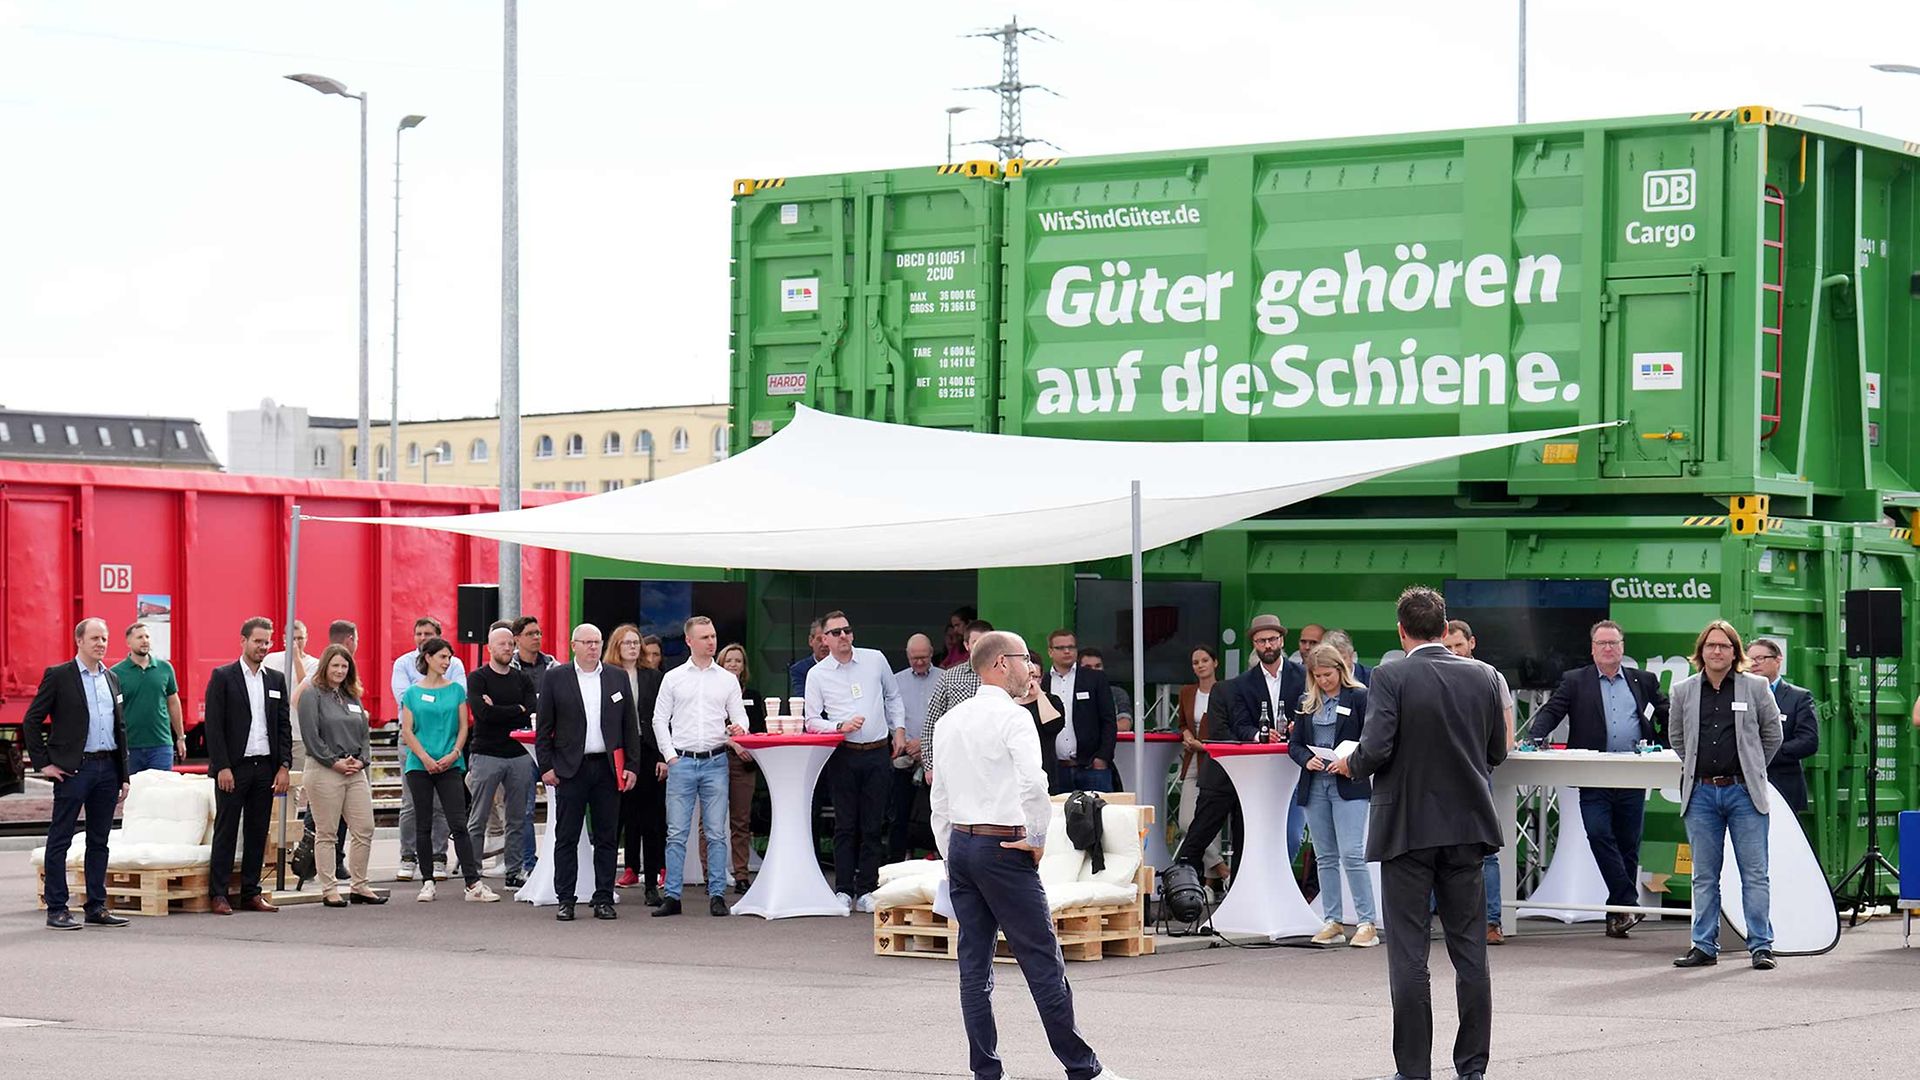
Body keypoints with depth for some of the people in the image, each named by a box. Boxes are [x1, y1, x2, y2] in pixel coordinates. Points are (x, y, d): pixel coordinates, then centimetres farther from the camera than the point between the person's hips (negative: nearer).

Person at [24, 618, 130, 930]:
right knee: (59, 841, -2)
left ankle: (97, 907, 14)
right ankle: (56, 910, 0)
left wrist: (123, 774, 14)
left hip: (107, 767, 6)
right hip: (73, 769, -6)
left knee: (99, 842, 9)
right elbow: (31, 721, -4)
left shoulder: (111, 679, 14)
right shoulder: (58, 676, -3)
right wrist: (43, 763, -8)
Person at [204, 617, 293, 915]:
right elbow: (213, 726, -7)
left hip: (265, 766, 4)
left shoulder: (276, 680, 12)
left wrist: (284, 766, 2)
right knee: (226, 831, -2)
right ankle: (218, 895, 0)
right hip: (233, 767, -4)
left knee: (258, 832, 7)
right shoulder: (223, 677, -2)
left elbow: (284, 726, 12)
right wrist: (222, 767, -13)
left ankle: (251, 892, 13)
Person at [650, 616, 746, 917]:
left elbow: (739, 716, 9)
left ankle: (717, 895, 5)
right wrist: (669, 756, -2)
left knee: (716, 833, 1)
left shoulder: (727, 679, 10)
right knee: (676, 833, -1)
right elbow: (659, 719, 7)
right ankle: (672, 896, 2)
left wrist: (739, 728, -14)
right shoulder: (673, 678, 7)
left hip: (715, 762, 1)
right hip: (681, 762, -1)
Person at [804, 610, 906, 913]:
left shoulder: (875, 660, 7)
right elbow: (812, 721, 2)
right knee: (846, 825, 0)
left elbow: (893, 697, 19)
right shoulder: (817, 674, 2)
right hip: (845, 755, -2)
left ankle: (866, 891, 7)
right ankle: (843, 891, 4)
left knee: (873, 825, 3)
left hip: (879, 752, 2)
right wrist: (841, 726, -13)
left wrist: (899, 730, 10)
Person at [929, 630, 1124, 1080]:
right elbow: (1033, 784, -25)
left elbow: (939, 801, 16)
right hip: (1003, 849, -7)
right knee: (1043, 961, -2)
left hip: (959, 842, 8)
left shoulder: (951, 720, 13)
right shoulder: (1013, 717, -10)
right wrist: (1037, 839, -11)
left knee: (974, 964, 8)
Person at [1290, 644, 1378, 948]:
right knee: (1325, 857, 8)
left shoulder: (1359, 697, -1)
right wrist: (1307, 760, -7)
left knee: (1352, 854, -12)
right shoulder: (1305, 703, 13)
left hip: (1348, 785, -5)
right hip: (1315, 786, 5)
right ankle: (1333, 923, 13)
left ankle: (1367, 923, -9)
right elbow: (1294, 743, 13)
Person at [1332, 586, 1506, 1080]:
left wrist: (1349, 766, 2)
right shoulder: (1482, 677, 2)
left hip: (1407, 830, -4)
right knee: (1469, 950, 9)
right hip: (1467, 826, 4)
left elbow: (1375, 749, -19)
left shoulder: (1390, 677, -11)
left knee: (1408, 953, 1)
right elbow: (1496, 751, 8)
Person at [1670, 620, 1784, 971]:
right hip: (1701, 793, 2)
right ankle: (1704, 947, 11)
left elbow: (1772, 734, 11)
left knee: (1755, 874, -1)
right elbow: (1677, 738, 20)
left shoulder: (1756, 688, 2)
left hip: (1743, 791, -2)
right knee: (1704, 876, 6)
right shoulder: (1684, 691, 7)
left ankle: (1761, 946, 3)